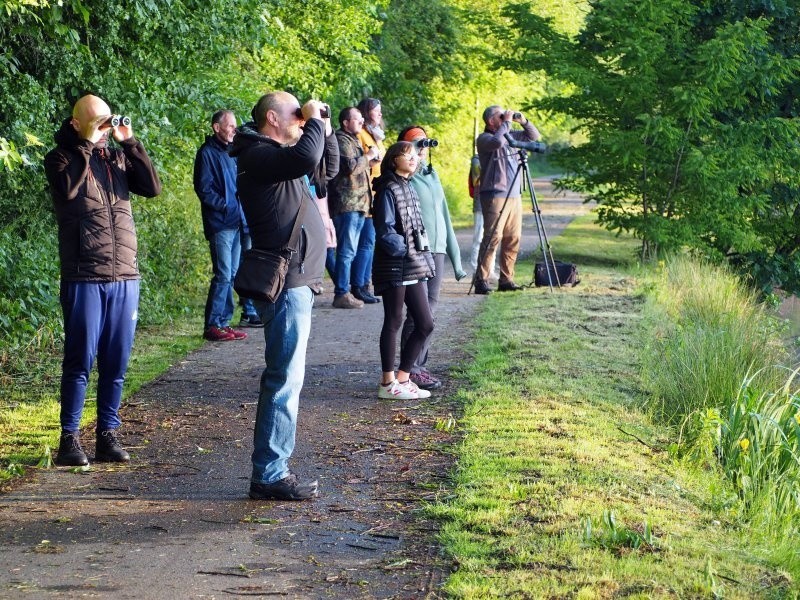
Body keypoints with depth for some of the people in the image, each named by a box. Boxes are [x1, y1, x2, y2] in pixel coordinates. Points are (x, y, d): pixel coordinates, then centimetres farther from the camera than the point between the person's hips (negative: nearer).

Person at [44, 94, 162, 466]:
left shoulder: (118, 158, 14)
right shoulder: (61, 158, 2)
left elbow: (152, 188, 1)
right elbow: (68, 188, -18)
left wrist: (130, 143, -1)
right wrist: (85, 146, -12)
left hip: (125, 278, 4)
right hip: (84, 278, -4)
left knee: (116, 363, 6)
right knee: (80, 361, -4)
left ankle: (107, 435, 13)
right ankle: (69, 438, 3)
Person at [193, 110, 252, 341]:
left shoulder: (231, 153, 17)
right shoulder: (207, 153, -7)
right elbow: (204, 189, -13)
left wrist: (240, 208, 8)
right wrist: (226, 206, -16)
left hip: (235, 223, 8)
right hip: (220, 224, -8)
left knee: (231, 276, 10)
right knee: (223, 275, -10)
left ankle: (224, 322, 15)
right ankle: (212, 325, -5)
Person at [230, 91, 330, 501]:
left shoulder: (277, 155, 18)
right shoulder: (259, 155, -13)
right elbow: (306, 159, -31)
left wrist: (319, 126, 13)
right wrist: (314, 122, -14)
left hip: (297, 282, 11)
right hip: (286, 284, -11)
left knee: (284, 378, 13)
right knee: (284, 379, -9)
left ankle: (274, 468, 18)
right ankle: (269, 475, -7)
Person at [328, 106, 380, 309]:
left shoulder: (353, 140, 24)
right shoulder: (342, 140, -10)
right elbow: (350, 166, -23)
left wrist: (368, 161, 17)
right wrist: (368, 156, -9)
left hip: (356, 203, 11)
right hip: (347, 203, -11)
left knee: (348, 250, 13)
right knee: (347, 250, -11)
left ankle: (344, 291, 17)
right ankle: (342, 294, -10)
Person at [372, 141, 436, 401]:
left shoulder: (408, 189, 16)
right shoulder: (388, 190, -9)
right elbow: (385, 230, -16)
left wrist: (423, 258, 11)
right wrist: (403, 250, -13)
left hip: (414, 268, 8)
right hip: (395, 266, -8)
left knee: (425, 324, 7)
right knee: (394, 322, -1)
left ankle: (403, 379, 15)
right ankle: (388, 384, 6)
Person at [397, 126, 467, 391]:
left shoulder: (433, 176, 17)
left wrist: (455, 257, 18)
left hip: (437, 251, 7)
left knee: (430, 310, 8)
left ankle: (420, 366, 14)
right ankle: (411, 370, -4)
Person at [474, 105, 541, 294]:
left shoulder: (510, 136, 18)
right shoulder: (484, 138, -4)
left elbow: (534, 136, 24)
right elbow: (497, 142, -26)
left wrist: (524, 121, 8)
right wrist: (507, 123, -14)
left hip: (514, 195, 8)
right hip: (495, 195, -8)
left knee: (513, 238, 5)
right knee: (492, 237, -14)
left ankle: (506, 279, 10)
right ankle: (481, 280, -14)